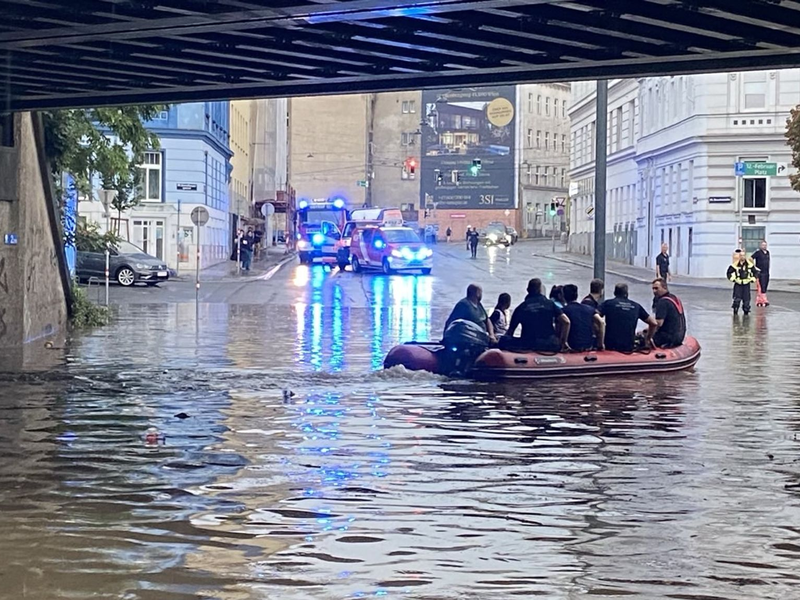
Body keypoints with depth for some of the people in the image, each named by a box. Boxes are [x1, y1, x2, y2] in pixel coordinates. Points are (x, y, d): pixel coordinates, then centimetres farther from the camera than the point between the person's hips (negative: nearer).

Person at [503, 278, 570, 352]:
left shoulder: (520, 308, 10)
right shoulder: (550, 304, 8)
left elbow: (510, 331, 14)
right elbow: (566, 322, 0)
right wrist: (563, 342, 5)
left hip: (527, 346, 1)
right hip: (549, 345, -1)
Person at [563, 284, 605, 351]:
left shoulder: (565, 310, 0)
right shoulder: (589, 308, 12)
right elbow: (602, 323, 2)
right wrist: (600, 345, 5)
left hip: (574, 347, -4)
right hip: (589, 347, 4)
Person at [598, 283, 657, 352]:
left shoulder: (608, 303, 5)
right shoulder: (636, 306, 13)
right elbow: (654, 323, 16)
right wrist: (649, 338, 30)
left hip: (610, 346, -3)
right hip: (629, 348, 3)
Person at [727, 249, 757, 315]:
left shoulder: (750, 264, -2)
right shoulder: (735, 264, -6)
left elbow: (754, 272, 11)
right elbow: (729, 272, 6)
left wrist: (753, 279, 3)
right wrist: (732, 279, -3)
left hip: (746, 284, 1)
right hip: (738, 284, -1)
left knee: (746, 298, 0)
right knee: (737, 298, -10)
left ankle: (746, 310, 15)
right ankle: (735, 310, 2)